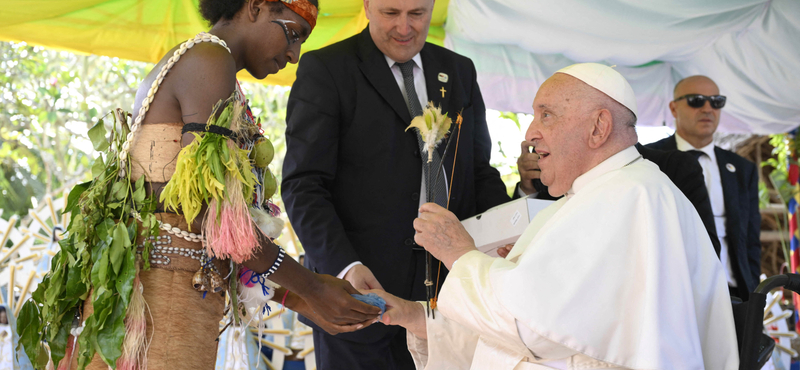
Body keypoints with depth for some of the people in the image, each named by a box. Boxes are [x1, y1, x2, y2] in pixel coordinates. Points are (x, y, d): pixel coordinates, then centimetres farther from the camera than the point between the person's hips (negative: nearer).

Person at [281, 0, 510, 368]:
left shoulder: (460, 71, 14)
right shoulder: (324, 69, -2)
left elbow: (479, 171, 16)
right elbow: (303, 185, -8)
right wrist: (345, 267, -23)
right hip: (356, 285, -4)